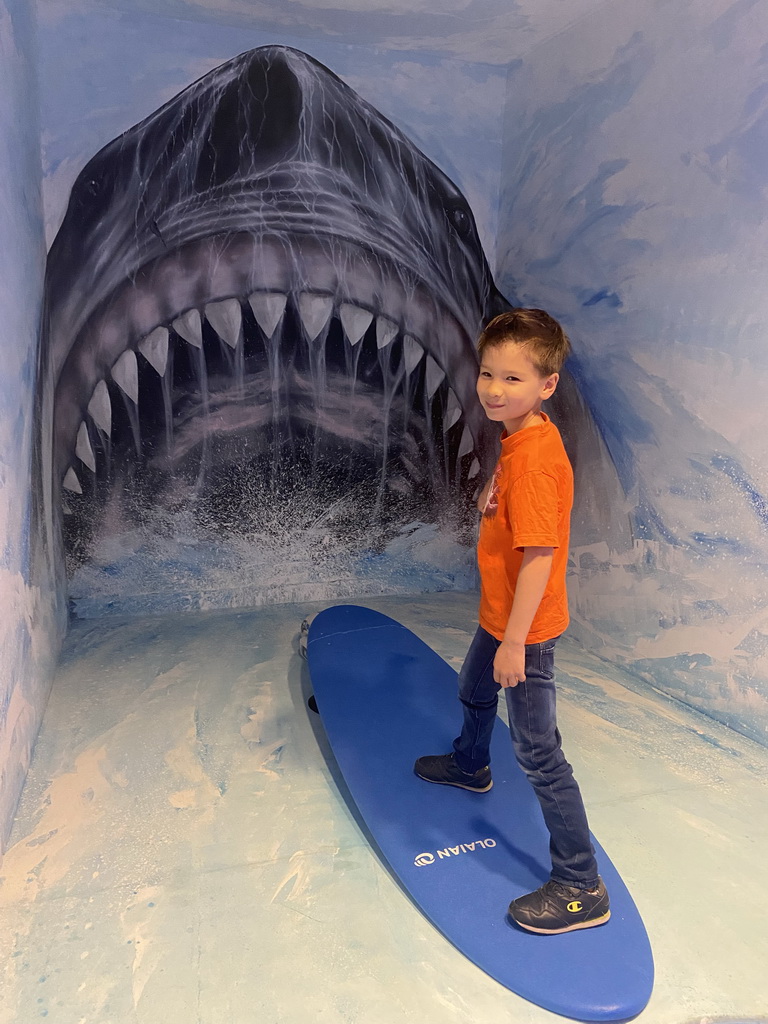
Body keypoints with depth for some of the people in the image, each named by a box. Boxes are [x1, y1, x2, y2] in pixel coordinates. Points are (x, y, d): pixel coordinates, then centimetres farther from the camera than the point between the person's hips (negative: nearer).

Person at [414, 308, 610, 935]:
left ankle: (582, 888, 18)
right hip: (500, 614, 10)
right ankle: (470, 767, 62)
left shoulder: (534, 459, -29)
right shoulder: (522, 438, 1)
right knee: (475, 693, 32)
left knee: (538, 753, 1)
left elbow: (539, 555, -28)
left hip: (526, 627, -10)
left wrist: (514, 642, -23)